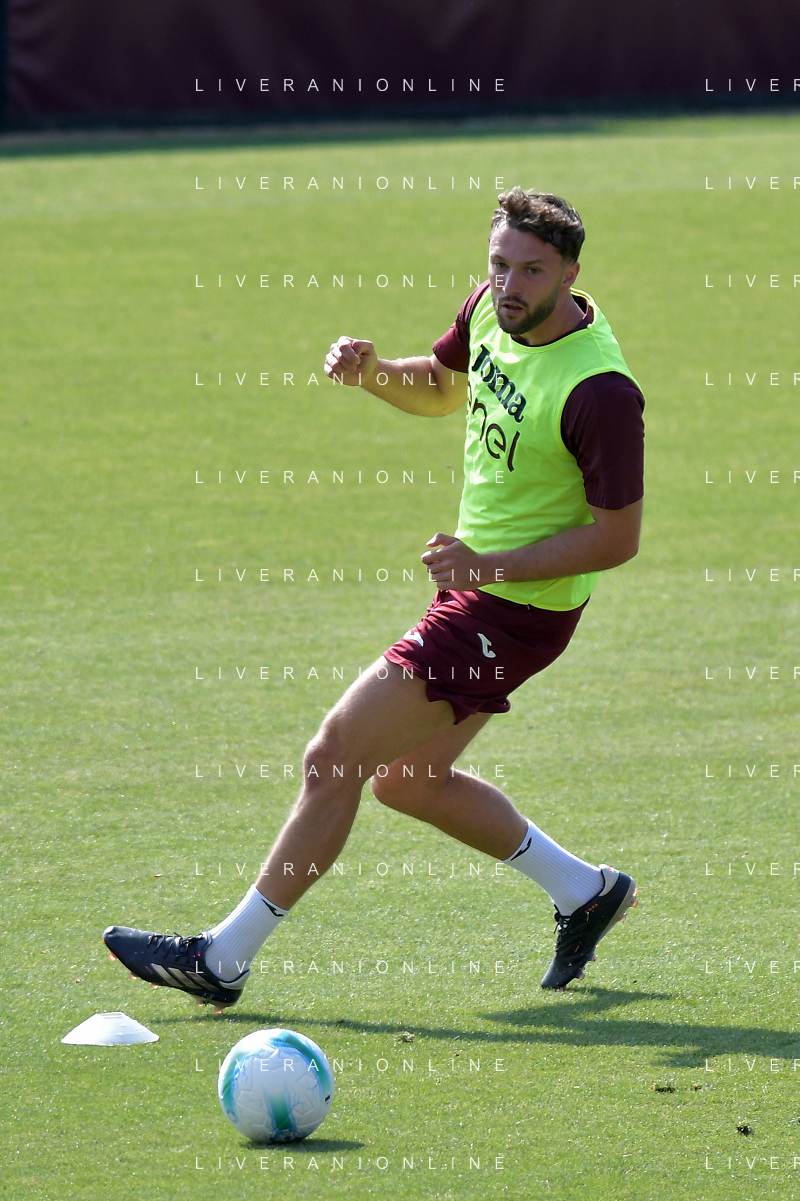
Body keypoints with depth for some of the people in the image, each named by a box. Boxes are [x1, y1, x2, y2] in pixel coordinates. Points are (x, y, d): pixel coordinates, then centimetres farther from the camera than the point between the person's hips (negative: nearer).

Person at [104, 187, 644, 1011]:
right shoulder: (490, 309, -3)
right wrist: (371, 371, -4)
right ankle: (584, 891, 34)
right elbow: (440, 390, 18)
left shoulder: (600, 392, -27)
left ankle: (224, 958, 2)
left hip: (513, 609, -9)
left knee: (335, 756, -8)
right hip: (476, 582, 9)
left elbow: (617, 538, -21)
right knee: (406, 780, 20)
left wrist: (489, 565, -28)